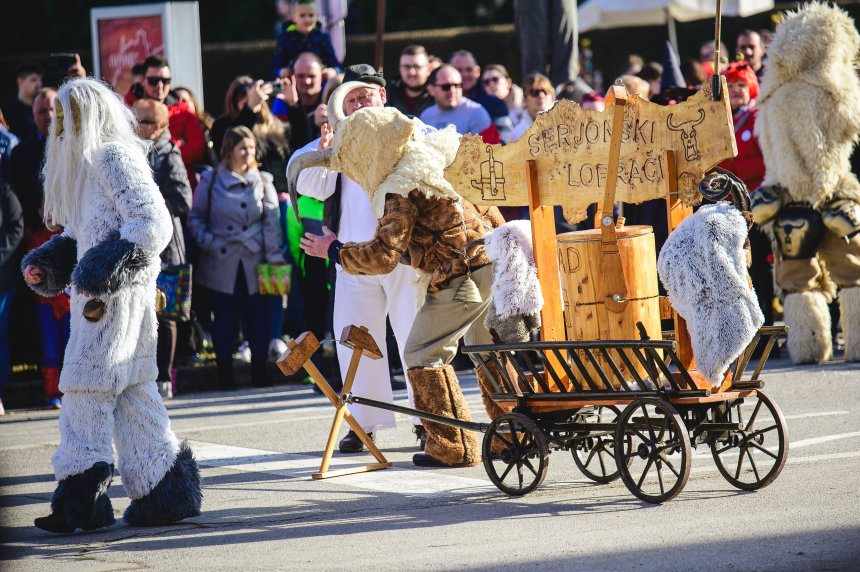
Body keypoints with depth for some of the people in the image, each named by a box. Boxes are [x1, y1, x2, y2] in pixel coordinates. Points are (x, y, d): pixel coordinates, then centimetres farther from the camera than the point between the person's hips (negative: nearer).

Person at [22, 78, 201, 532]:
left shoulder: (114, 157, -11)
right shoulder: (80, 163, 20)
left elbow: (151, 222, -19)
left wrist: (101, 274, -22)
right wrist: (43, 263, 12)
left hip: (120, 290, -10)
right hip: (97, 290, 10)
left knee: (85, 385, -10)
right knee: (130, 390, 9)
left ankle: (81, 494, -10)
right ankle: (162, 495, 12)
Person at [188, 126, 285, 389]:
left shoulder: (262, 180, 9)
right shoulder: (211, 180, 4)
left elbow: (271, 220, 6)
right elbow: (195, 217, 9)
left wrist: (273, 255, -3)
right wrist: (207, 242, -7)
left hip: (254, 261, 1)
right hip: (221, 263, -1)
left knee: (258, 317, 0)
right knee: (224, 318, 3)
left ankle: (259, 374, 10)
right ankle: (225, 375, 12)